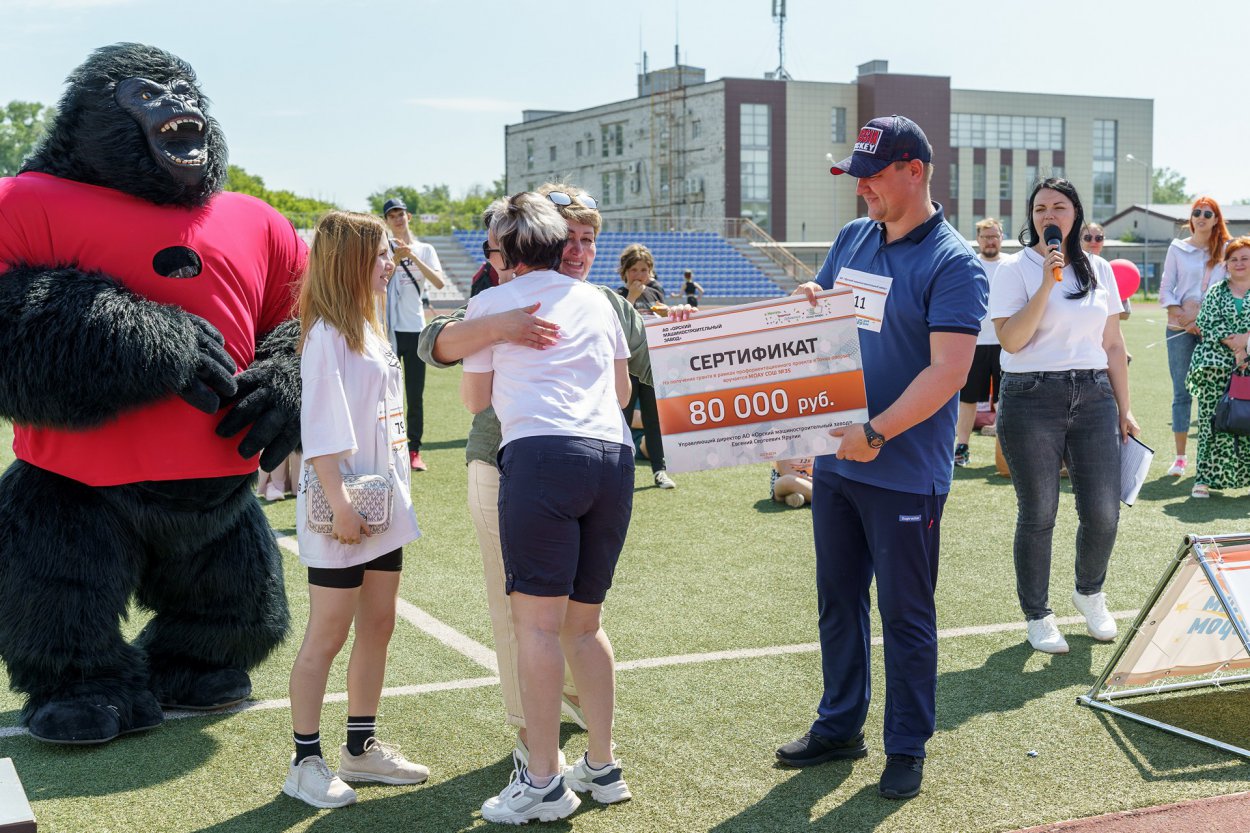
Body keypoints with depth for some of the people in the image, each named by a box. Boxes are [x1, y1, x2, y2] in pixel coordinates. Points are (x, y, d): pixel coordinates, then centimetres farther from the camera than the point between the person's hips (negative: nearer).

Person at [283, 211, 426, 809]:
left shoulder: (370, 329, 14)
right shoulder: (326, 335, -13)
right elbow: (319, 428, -19)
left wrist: (395, 491, 16)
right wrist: (339, 504, -22)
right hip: (341, 511, -9)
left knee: (378, 627, 13)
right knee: (327, 636, -1)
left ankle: (361, 749, 25)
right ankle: (306, 763, 9)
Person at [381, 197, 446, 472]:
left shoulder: (424, 250, 8)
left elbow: (439, 283, -8)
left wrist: (414, 257, -16)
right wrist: (396, 259, -22)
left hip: (415, 328, 1)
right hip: (387, 328, -1)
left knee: (415, 394, 3)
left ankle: (414, 450, 9)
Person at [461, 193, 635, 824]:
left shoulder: (491, 302, 10)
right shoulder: (595, 300, 21)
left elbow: (475, 399, 18)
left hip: (540, 453, -5)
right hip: (613, 452, 5)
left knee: (538, 621, -5)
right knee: (584, 622, 13)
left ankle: (543, 782, -5)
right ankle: (603, 767, 18)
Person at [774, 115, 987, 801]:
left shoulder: (953, 264, -13)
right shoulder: (853, 238, 9)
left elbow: (948, 370, -21)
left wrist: (878, 432, -25)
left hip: (905, 472, -7)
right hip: (835, 459, 7)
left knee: (904, 613, 5)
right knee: (838, 601, 16)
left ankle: (907, 748, 19)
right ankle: (839, 726, 31)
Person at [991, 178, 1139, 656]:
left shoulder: (1099, 271, 12)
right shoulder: (1015, 270, -2)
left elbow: (1113, 346, 15)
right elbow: (1010, 340, -14)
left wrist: (1123, 410, 12)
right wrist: (1047, 285, -18)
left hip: (1093, 398, 4)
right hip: (1032, 401, -4)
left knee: (1103, 512, -1)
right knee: (1038, 515, 2)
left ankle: (1089, 593, 29)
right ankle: (1037, 616, 19)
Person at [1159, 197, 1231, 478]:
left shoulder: (1224, 250, 7)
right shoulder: (1178, 249, 7)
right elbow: (1165, 289, 5)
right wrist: (1184, 319, -8)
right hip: (1180, 328, 0)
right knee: (1181, 392, 1)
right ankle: (1180, 456, 6)